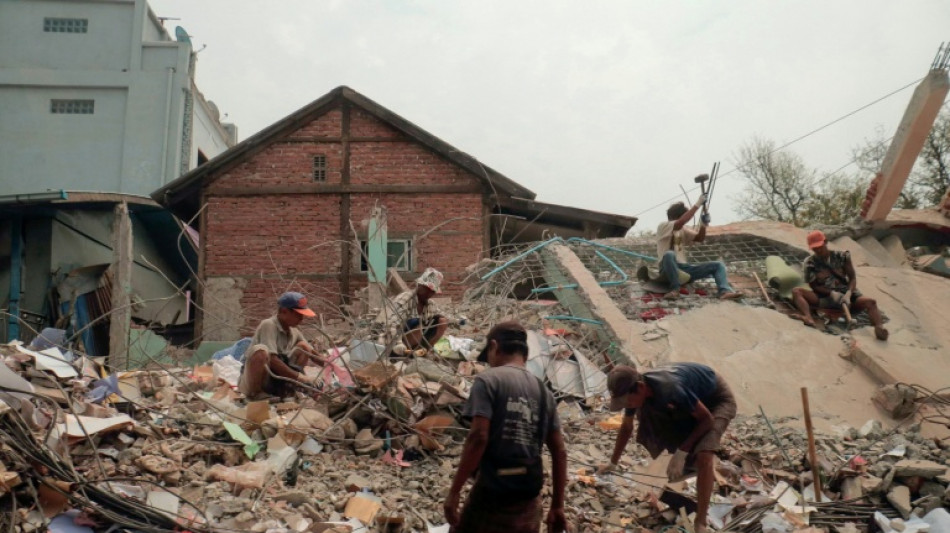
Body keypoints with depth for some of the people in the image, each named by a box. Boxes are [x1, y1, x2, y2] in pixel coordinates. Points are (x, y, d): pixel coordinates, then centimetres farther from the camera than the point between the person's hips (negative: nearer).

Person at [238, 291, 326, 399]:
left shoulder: (294, 331, 4)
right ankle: (255, 395, -19)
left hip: (275, 379, 7)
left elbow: (314, 355, 9)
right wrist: (300, 377, -33)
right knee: (260, 351, -36)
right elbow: (272, 360, -30)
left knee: (304, 347, 0)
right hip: (252, 382, -7)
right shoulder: (268, 325, -19)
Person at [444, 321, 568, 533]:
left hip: (492, 493, -5)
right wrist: (557, 507, 15)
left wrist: (454, 492, -14)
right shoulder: (543, 391, 11)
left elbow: (478, 437, -18)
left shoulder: (488, 380, -6)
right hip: (529, 498, 6)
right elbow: (559, 452, 9)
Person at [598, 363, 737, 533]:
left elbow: (707, 419, -26)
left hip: (717, 399, -8)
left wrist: (682, 452, -27)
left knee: (703, 456, -27)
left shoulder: (670, 390, -40)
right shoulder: (636, 391, -17)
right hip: (693, 397, 8)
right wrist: (613, 463, 9)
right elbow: (626, 427, 1)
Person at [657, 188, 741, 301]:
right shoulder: (662, 226, -5)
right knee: (669, 254, -43)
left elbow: (699, 238, 11)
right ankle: (675, 289, -29)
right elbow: (681, 222, -23)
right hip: (668, 268, -7)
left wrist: (704, 224, -8)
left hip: (683, 267, 7)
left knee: (718, 265, -5)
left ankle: (725, 291, -31)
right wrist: (697, 204, -19)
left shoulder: (683, 230, 19)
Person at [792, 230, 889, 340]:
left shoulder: (841, 256, 2)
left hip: (844, 295, 1)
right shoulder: (810, 263, 0)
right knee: (796, 291, -27)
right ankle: (808, 318, -54)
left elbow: (853, 278, 0)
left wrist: (848, 294, -19)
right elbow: (813, 286, -1)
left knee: (871, 302, -28)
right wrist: (832, 293, -17)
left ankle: (879, 327, -52)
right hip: (824, 297, -1)